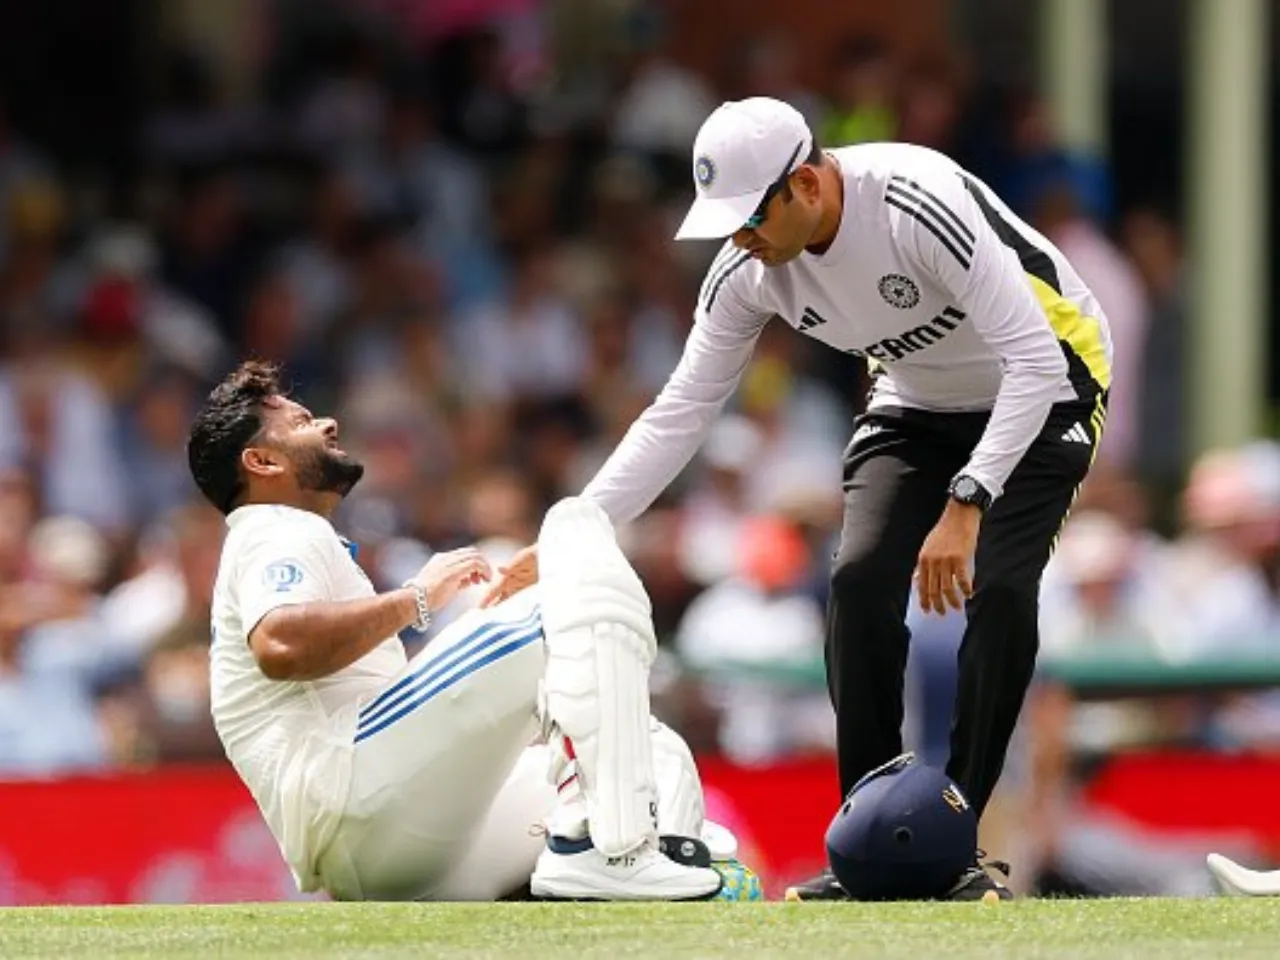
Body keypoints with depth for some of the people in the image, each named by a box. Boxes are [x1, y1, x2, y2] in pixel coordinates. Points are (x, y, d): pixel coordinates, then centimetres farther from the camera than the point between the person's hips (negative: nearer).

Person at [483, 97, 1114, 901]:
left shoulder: (920, 204, -37)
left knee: (997, 589, -22)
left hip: (1044, 387, -5)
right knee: (861, 582, -14)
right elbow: (680, 414, -10)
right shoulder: (749, 272, -17)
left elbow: (1035, 360, -36)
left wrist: (965, 505, -40)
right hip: (918, 403, 5)